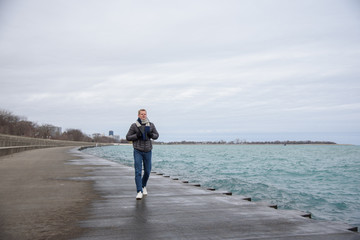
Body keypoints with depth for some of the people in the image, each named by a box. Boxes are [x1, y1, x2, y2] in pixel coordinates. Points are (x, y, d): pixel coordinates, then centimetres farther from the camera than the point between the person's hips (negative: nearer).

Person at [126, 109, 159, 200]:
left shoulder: (151, 125, 2)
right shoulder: (134, 126, -4)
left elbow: (156, 135, 11)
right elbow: (128, 137, -1)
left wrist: (151, 135, -12)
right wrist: (137, 135, -18)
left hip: (148, 151, 3)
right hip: (138, 151, -3)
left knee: (147, 171, 11)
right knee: (138, 171, -10)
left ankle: (143, 186, 37)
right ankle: (139, 192, -10)